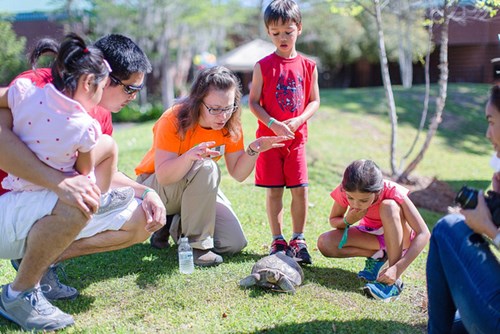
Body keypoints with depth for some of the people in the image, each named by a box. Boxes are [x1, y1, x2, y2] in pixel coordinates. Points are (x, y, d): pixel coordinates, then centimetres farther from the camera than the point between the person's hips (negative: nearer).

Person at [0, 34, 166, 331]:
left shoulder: (101, 117, 5)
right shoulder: (38, 84, -19)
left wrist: (145, 191, -1)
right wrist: (60, 181, -44)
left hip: (45, 212, 8)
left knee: (143, 220, 2)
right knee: (77, 203, -38)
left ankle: (43, 264, 6)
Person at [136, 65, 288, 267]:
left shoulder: (230, 125, -11)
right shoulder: (173, 120, -27)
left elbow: (238, 174, -7)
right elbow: (163, 177, -35)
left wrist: (252, 151, -26)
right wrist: (190, 156, -53)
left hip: (200, 192, 6)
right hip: (155, 187, -5)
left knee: (234, 243, -9)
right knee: (206, 168, -36)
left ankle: (178, 225, 13)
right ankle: (195, 243, -21)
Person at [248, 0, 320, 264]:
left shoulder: (308, 66, 3)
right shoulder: (263, 66, -2)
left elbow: (314, 100, 6)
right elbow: (253, 102, -3)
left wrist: (299, 120, -12)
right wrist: (272, 124, -17)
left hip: (296, 137, 2)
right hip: (269, 136, -1)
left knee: (300, 190, 0)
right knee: (273, 191, 4)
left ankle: (298, 240, 14)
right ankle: (277, 241, 16)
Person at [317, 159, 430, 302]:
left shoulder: (392, 192, -32)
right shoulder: (344, 191, -23)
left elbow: (423, 234, -35)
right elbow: (333, 220, -4)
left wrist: (398, 269, -44)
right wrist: (348, 221, -28)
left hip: (400, 237, -3)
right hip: (371, 234, 3)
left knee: (389, 206, -36)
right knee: (324, 243, -21)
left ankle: (395, 281, -32)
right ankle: (378, 255, -4)